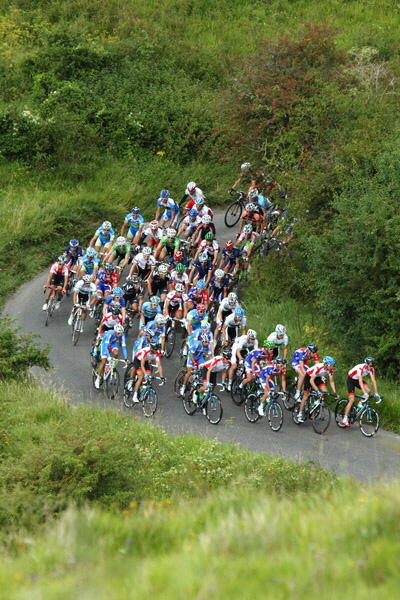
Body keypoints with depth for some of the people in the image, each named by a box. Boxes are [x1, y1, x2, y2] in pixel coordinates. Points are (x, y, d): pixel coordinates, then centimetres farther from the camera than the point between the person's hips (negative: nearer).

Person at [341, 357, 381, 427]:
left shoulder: (371, 369, -17)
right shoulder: (361, 368, -36)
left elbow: (373, 381, -17)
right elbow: (360, 381, -43)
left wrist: (376, 393, -24)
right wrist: (364, 394, -51)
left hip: (357, 380, 6)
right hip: (351, 380, -6)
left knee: (368, 390, -21)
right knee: (352, 400, -15)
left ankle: (360, 404, 1)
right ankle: (345, 419, -10)